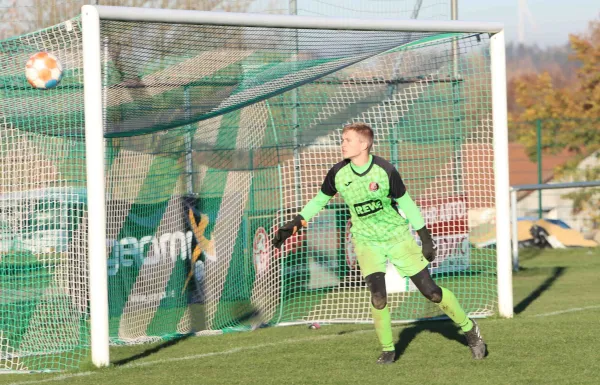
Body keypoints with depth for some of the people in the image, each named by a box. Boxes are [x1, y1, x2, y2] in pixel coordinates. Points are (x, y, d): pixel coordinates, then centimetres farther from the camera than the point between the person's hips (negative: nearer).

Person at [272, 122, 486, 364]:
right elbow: (319, 201, 6)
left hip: (398, 237, -1)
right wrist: (293, 226, -1)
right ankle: (387, 349, 3)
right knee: (377, 296, -17)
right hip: (367, 241, 1)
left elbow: (406, 203, -6)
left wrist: (425, 238, -4)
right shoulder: (338, 174, -11)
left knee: (430, 291, -1)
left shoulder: (385, 171, -18)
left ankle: (469, 329, 19)